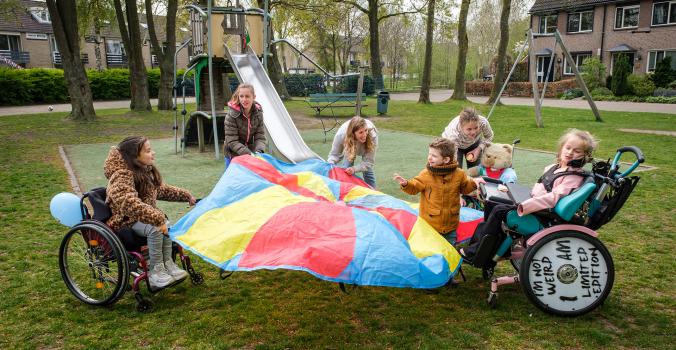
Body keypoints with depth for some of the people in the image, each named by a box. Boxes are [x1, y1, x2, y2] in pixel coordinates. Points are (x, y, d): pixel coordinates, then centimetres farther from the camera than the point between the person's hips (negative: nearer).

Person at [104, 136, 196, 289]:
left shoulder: (147, 171, 5)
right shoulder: (121, 175, -24)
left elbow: (162, 190, 21)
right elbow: (129, 204, -39)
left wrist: (186, 195, 14)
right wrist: (157, 219, -44)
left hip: (144, 216, 8)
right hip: (124, 221, -8)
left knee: (167, 225, -16)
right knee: (155, 229, -29)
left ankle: (167, 263, -7)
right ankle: (155, 271, -18)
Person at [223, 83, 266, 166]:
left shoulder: (258, 113, -8)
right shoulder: (232, 115, -19)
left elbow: (260, 137, -8)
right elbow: (232, 141, -20)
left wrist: (258, 151, -28)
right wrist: (248, 154, -31)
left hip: (251, 153, 3)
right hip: (233, 155, -3)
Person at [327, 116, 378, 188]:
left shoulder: (372, 135, -43)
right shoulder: (341, 135, -41)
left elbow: (369, 162, -37)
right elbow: (335, 154, -25)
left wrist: (354, 169, -53)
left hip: (365, 146, -1)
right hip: (350, 141, 1)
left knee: (367, 169, -9)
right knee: (346, 167, -13)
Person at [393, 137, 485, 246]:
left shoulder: (459, 174, -5)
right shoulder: (426, 174, -9)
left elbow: (465, 188, 12)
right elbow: (414, 188, -7)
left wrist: (474, 182, -6)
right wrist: (405, 183, -26)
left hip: (450, 224, 1)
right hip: (429, 223, -1)